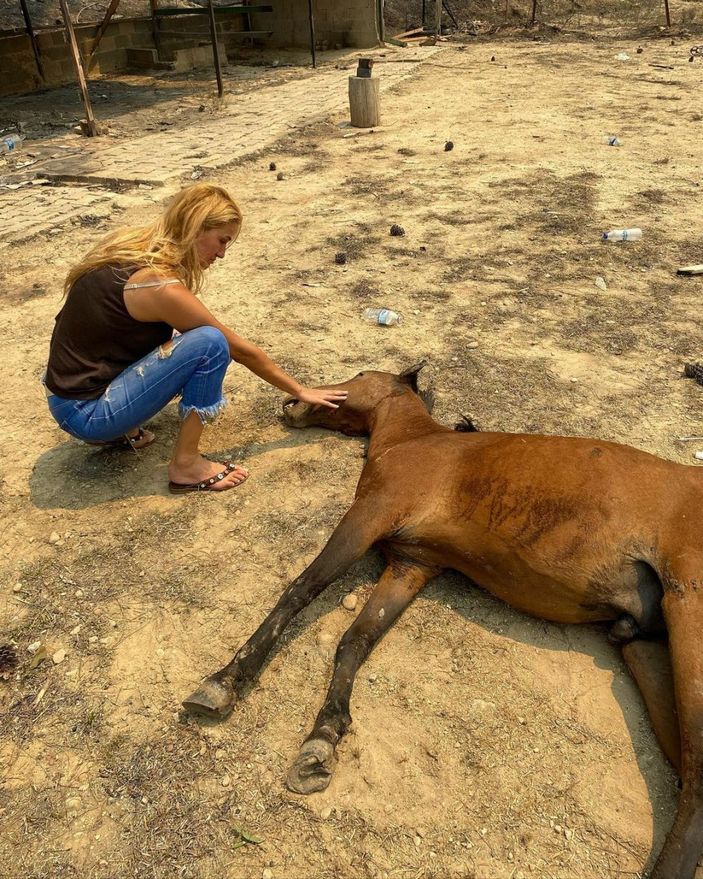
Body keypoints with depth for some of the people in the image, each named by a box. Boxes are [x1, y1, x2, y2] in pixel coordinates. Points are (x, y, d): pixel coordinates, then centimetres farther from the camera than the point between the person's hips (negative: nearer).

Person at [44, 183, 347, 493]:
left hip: (77, 387, 9)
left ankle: (122, 430, 14)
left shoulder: (133, 245, 0)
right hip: (85, 414, -9)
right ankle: (186, 465, -7)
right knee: (210, 343, -19)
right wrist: (300, 391, 0)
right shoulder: (162, 287, -22)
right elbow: (242, 351, -12)